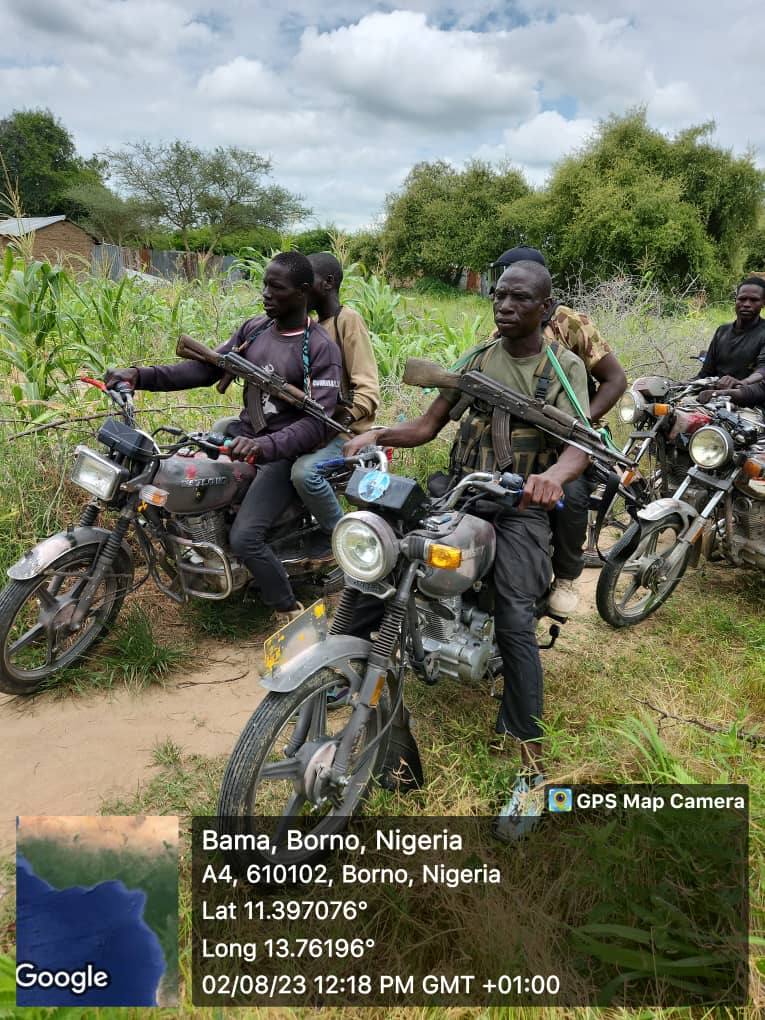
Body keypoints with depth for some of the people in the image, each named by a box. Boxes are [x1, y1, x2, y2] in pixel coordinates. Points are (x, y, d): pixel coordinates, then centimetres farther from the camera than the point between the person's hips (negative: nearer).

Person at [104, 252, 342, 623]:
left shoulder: (321, 348, -15)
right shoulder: (252, 328, 5)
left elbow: (318, 421, -23)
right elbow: (206, 369, 3)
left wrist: (266, 446, -39)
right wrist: (140, 376, -10)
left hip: (284, 452, -7)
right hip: (243, 435, 8)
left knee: (244, 537, -22)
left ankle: (291, 614, 0)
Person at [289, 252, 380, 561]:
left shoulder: (348, 319, -9)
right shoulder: (311, 324, 16)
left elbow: (368, 392, -15)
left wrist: (342, 419, -31)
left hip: (345, 428, -9)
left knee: (305, 471, -35)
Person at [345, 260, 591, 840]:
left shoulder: (565, 366, 1)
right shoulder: (477, 359, 11)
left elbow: (580, 443, -16)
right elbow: (426, 427, 7)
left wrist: (555, 474, -40)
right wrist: (374, 434, -13)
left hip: (522, 504, -4)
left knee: (515, 623, -17)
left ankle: (531, 767, -9)